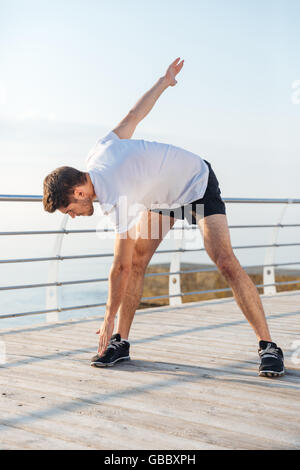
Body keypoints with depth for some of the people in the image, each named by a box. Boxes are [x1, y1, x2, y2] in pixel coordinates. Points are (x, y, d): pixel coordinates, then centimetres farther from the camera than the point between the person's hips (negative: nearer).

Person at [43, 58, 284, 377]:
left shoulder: (115, 202, -36)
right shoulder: (99, 151, -15)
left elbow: (120, 267, -30)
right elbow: (135, 115, -2)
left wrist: (109, 319, -21)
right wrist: (164, 81, 15)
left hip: (198, 185, -8)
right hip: (164, 194, 9)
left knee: (226, 262, -22)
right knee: (137, 258, -7)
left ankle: (267, 346, -15)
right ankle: (120, 343, -4)